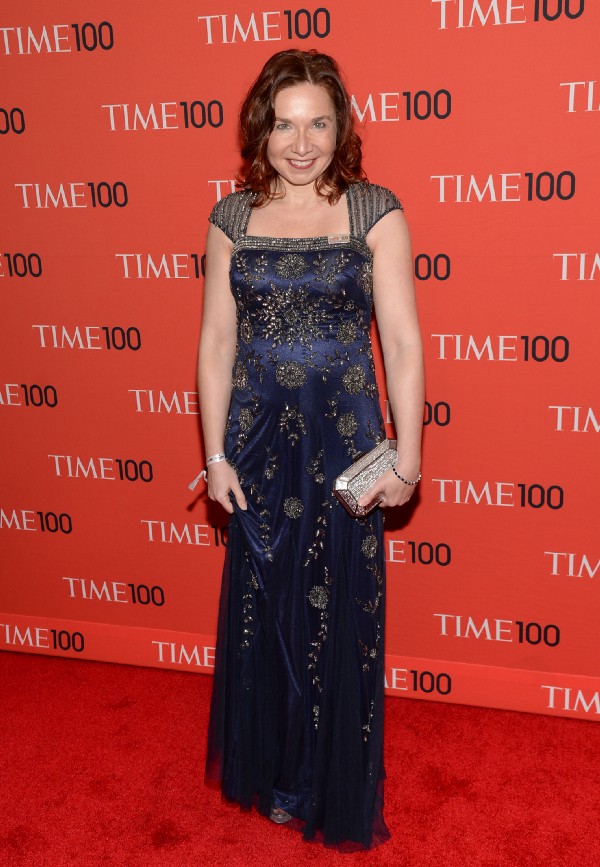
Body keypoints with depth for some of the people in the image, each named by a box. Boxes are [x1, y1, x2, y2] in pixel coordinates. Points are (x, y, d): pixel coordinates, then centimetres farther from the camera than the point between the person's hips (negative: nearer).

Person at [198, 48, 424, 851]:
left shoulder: (375, 212, -6)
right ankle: (273, 774, 37)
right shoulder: (232, 218, 2)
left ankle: (336, 790, 31)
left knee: (339, 607, 8)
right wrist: (216, 453, 1)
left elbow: (403, 342, -7)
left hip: (344, 437, -2)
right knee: (262, 605, 13)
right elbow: (217, 341, 3)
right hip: (259, 435, 3)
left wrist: (407, 455, -9)